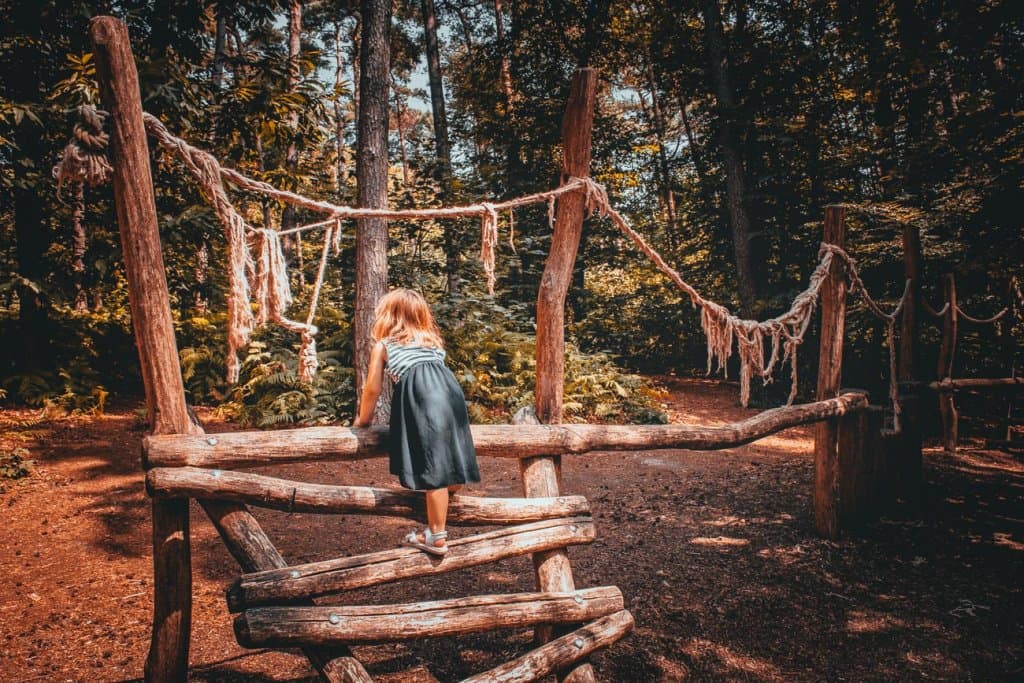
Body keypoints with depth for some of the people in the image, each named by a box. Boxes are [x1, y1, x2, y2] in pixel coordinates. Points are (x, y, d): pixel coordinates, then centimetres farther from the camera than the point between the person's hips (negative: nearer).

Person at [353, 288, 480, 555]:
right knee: (449, 463, 11)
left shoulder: (382, 345, 21)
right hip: (450, 390, 5)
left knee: (434, 469, -3)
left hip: (420, 396, -5)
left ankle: (436, 537, 6)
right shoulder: (432, 339, 32)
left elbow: (373, 389, 19)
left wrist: (363, 420, 35)